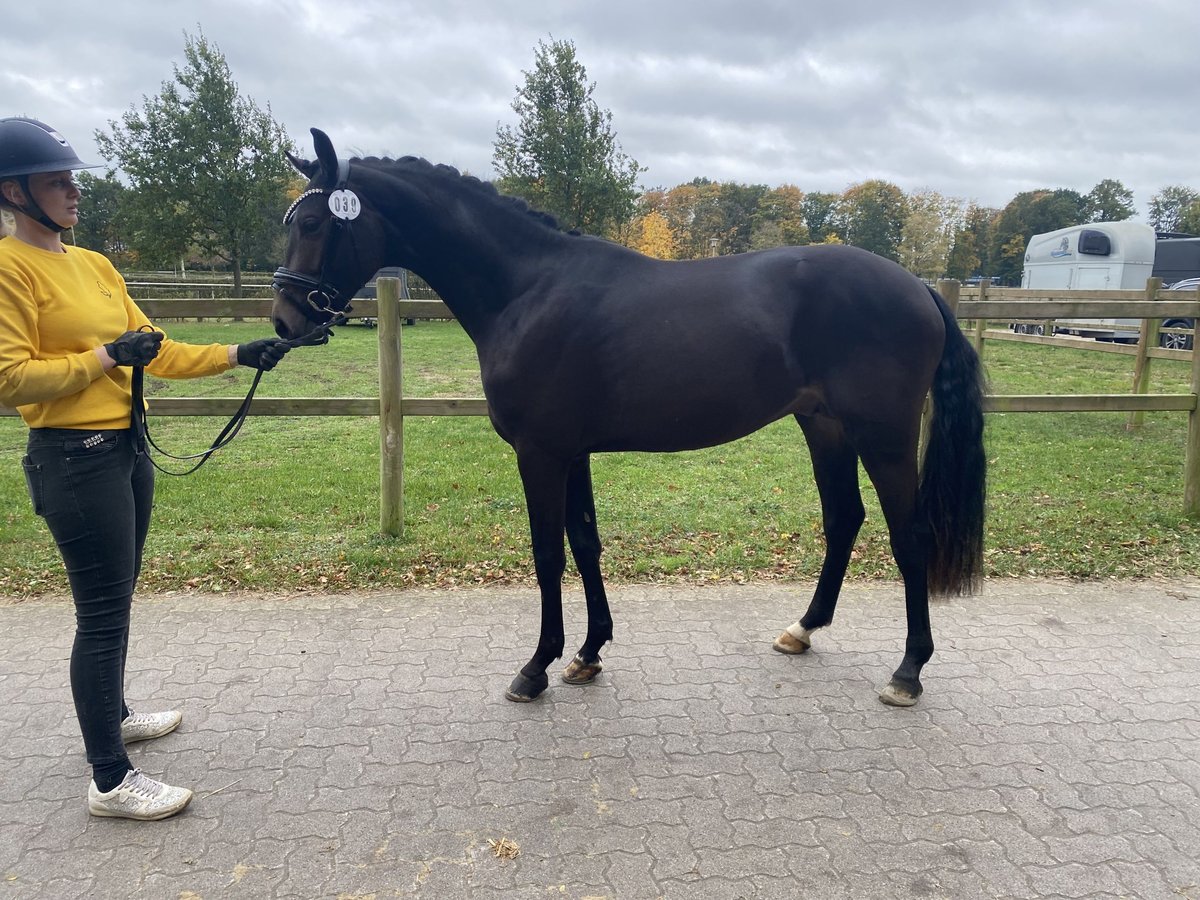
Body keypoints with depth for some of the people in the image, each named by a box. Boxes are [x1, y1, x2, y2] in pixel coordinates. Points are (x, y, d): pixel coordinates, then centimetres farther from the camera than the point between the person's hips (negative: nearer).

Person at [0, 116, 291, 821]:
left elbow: (158, 351, 11)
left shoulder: (96, 264, 12)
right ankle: (111, 781, 10)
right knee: (103, 612, -3)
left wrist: (237, 356, 3)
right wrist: (105, 356, -18)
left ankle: (114, 715, 40)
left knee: (116, 599, 20)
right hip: (75, 459, -8)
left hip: (126, 448, 8)